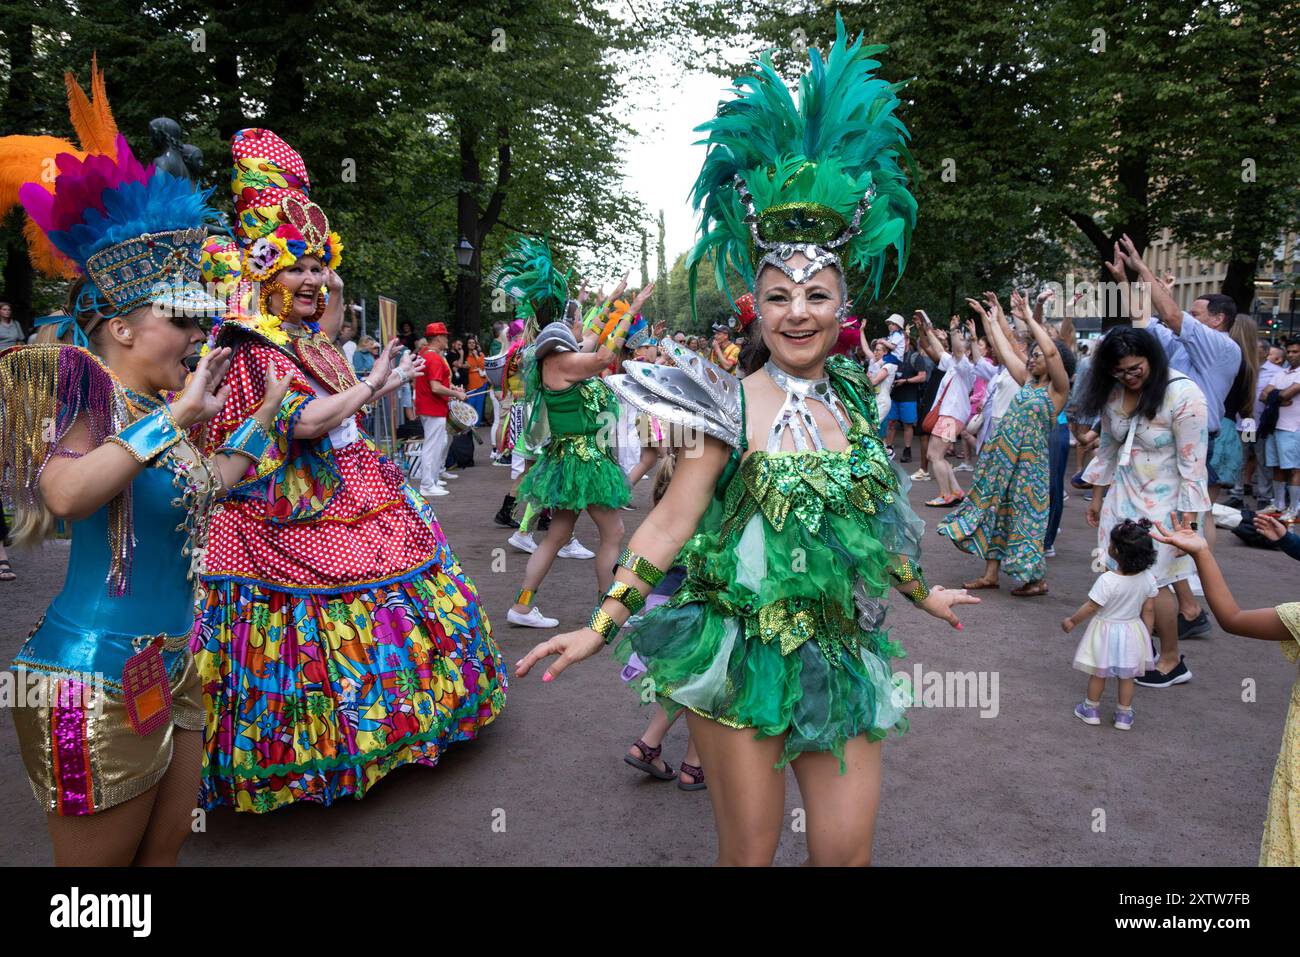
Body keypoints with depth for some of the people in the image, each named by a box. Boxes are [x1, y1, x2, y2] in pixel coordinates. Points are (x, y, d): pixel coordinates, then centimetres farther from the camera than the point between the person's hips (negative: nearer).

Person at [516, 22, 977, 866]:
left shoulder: (854, 400, 7)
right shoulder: (733, 404, -9)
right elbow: (669, 524, -10)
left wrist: (924, 593, 30)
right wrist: (600, 625, -16)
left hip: (840, 654, 5)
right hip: (743, 650, -4)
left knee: (848, 850, 6)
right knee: (749, 849, 5)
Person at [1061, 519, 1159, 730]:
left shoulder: (1107, 580, -28)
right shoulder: (1148, 578, -13)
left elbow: (1090, 607, -17)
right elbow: (1149, 610, -3)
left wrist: (1072, 621, -1)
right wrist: (1147, 637, 11)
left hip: (1106, 631, -4)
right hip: (1132, 632, 4)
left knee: (1098, 673, 15)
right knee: (1126, 676, 18)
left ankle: (1091, 709, 31)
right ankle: (1124, 715, 29)